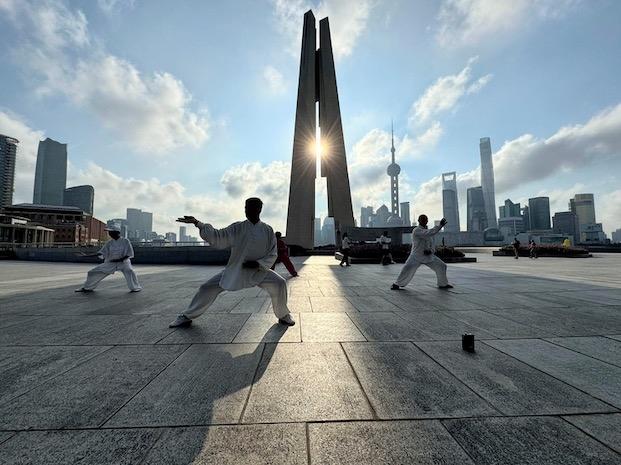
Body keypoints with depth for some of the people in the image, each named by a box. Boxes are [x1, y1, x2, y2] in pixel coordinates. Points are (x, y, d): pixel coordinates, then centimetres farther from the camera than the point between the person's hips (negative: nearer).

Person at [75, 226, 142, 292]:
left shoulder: (125, 241, -10)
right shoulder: (110, 242, 3)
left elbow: (129, 254, -12)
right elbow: (101, 253, 5)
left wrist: (120, 260, -22)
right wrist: (87, 255, -2)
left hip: (123, 261, -5)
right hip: (110, 262, 5)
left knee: (129, 271, -35)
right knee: (93, 272, 5)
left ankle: (135, 287, -20)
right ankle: (87, 287, 28)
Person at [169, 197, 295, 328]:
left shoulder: (268, 230, -8)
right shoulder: (238, 228, -7)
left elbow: (272, 255, -5)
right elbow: (217, 237, -10)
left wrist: (258, 264, -20)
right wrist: (197, 223, -17)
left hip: (258, 271, -1)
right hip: (235, 269, 1)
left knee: (279, 283, -20)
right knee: (208, 288, -4)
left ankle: (283, 316, 5)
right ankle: (186, 317, 21)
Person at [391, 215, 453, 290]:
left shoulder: (427, 230, 11)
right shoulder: (416, 230, -16)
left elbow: (430, 244, 7)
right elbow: (430, 233, -29)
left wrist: (430, 250, -14)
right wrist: (440, 225, -26)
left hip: (427, 256, 8)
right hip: (416, 256, -7)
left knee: (441, 266, 7)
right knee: (407, 269, -20)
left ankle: (443, 284, 25)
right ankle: (397, 284, -4)